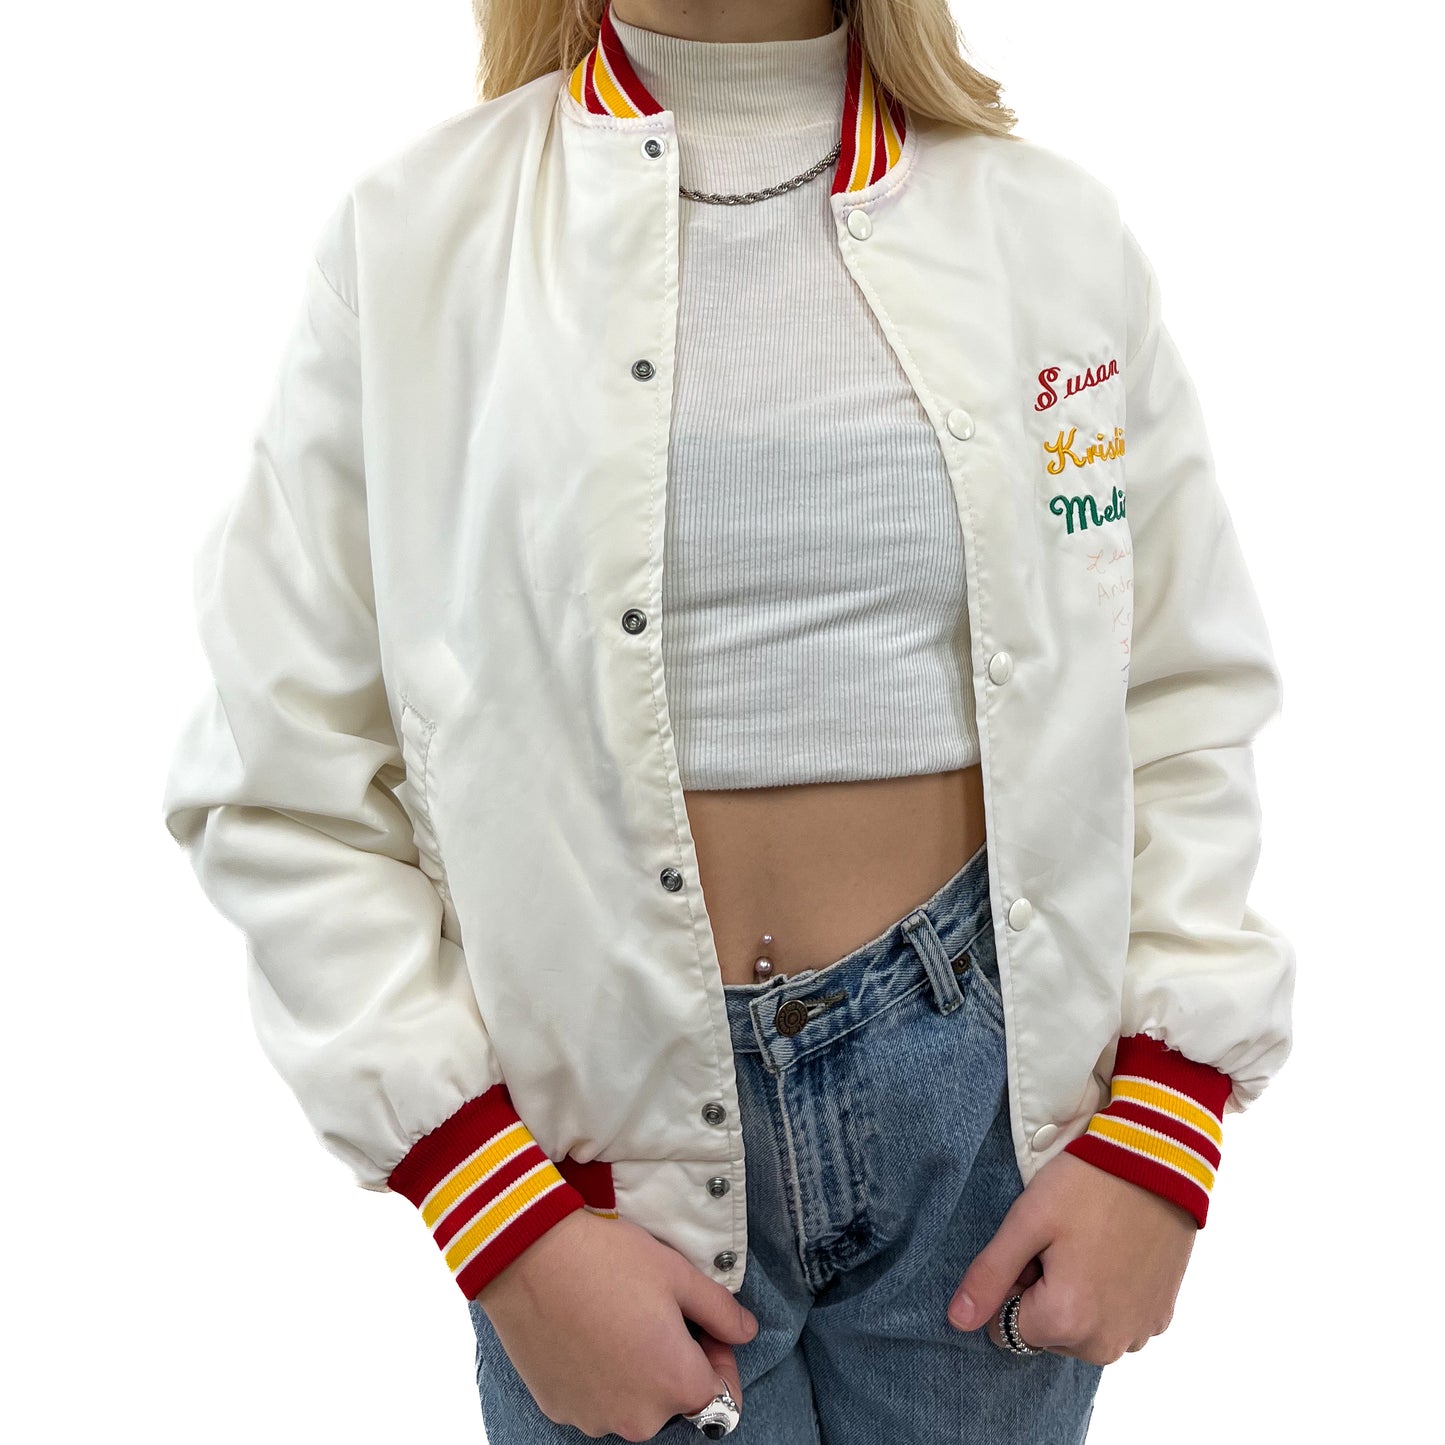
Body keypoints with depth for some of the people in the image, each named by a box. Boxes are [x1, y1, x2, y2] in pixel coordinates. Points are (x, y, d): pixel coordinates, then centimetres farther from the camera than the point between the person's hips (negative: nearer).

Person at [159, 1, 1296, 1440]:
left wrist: (1162, 1135, -5)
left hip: (989, 1075, 2)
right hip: (610, 1124, -1)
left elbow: (1186, 698, 4)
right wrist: (507, 1225, -12)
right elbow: (284, 780, -7)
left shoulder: (1052, 226, 0)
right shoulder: (411, 232, -6)